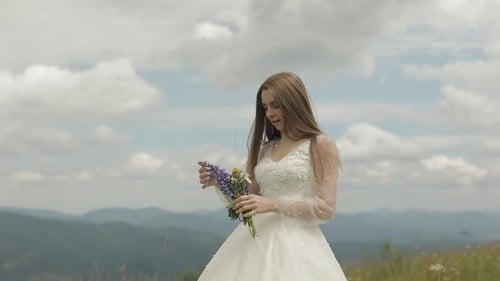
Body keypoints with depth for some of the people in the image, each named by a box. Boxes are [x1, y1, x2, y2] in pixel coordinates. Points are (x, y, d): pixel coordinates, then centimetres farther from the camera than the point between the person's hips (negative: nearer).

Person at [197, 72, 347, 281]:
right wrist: (220, 183, 1)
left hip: (295, 244, -5)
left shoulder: (320, 145, -1)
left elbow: (327, 209, -9)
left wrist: (273, 204, -17)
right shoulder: (266, 149, 17)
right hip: (255, 242, 6)